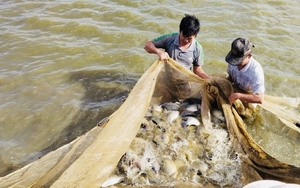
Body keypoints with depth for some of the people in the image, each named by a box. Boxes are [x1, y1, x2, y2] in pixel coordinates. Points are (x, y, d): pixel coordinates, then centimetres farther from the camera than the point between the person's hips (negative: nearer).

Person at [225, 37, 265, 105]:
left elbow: (260, 99, -32)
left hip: (249, 100, -5)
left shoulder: (256, 71, -30)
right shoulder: (233, 62, -13)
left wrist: (238, 95, -37)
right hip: (234, 93, 6)